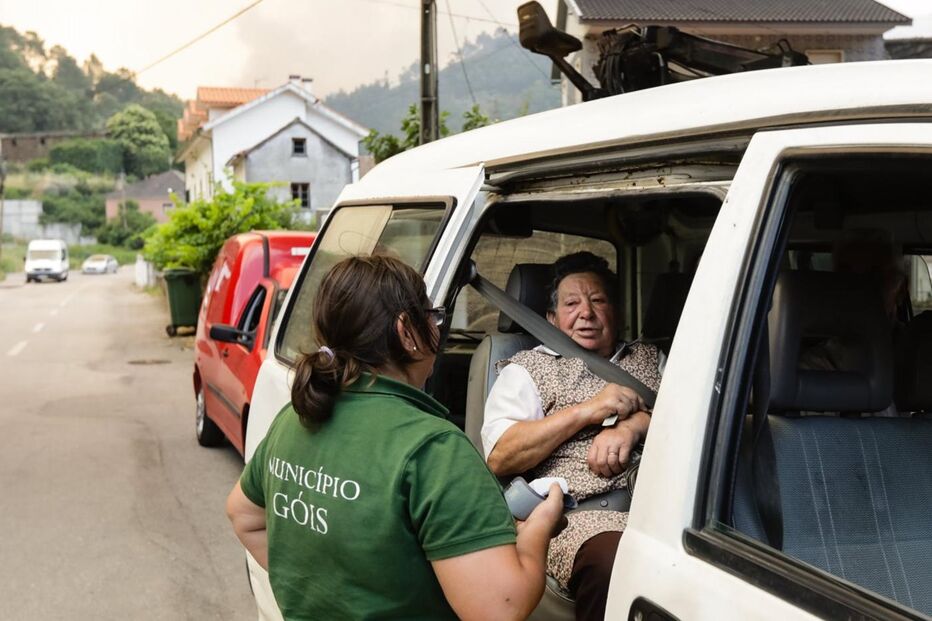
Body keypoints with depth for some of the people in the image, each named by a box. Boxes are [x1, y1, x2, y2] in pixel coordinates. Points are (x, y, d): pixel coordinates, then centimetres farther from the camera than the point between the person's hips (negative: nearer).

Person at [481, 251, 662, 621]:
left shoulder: (649, 358, 29)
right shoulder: (527, 369, 16)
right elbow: (499, 458, 0)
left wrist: (632, 425, -5)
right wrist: (587, 411, -4)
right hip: (581, 513, -3)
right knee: (616, 563, -38)